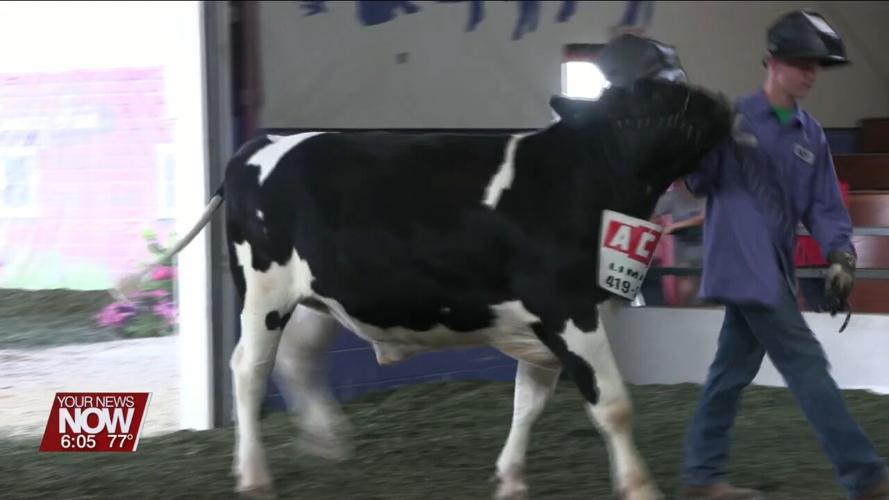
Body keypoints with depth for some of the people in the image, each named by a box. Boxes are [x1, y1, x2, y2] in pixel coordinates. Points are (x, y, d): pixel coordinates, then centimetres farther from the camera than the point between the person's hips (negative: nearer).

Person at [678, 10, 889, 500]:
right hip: (743, 269, -7)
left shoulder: (812, 136, 11)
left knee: (733, 371, 13)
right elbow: (699, 182, -3)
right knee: (807, 367, -9)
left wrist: (840, 255, -5)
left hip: (774, 273, 7)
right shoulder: (731, 118, -5)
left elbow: (824, 205, 11)